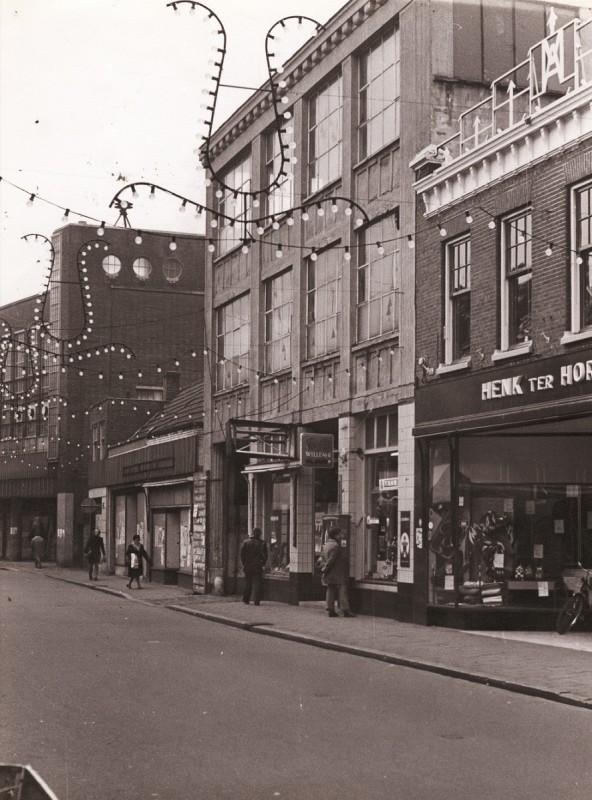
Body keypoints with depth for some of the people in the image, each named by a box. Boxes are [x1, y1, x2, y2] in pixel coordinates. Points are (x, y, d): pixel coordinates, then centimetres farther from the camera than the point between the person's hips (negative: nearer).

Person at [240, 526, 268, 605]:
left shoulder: (246, 542, -3)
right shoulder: (262, 543, -4)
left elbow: (242, 554, -2)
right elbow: (265, 555, 1)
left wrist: (244, 563, 8)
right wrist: (262, 564, 11)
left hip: (248, 566, 2)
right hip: (258, 566, -2)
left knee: (247, 583, 14)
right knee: (257, 583, 1)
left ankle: (245, 600, 18)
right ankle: (256, 601, -4)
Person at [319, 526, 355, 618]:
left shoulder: (325, 545, 13)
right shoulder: (335, 546, -17)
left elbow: (322, 558, 14)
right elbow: (331, 560, -20)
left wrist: (323, 568, 11)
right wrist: (325, 569, -11)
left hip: (329, 575, 9)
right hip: (338, 574, -9)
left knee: (331, 591, 9)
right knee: (342, 591, -5)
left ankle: (330, 609, 7)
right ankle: (345, 610, -6)